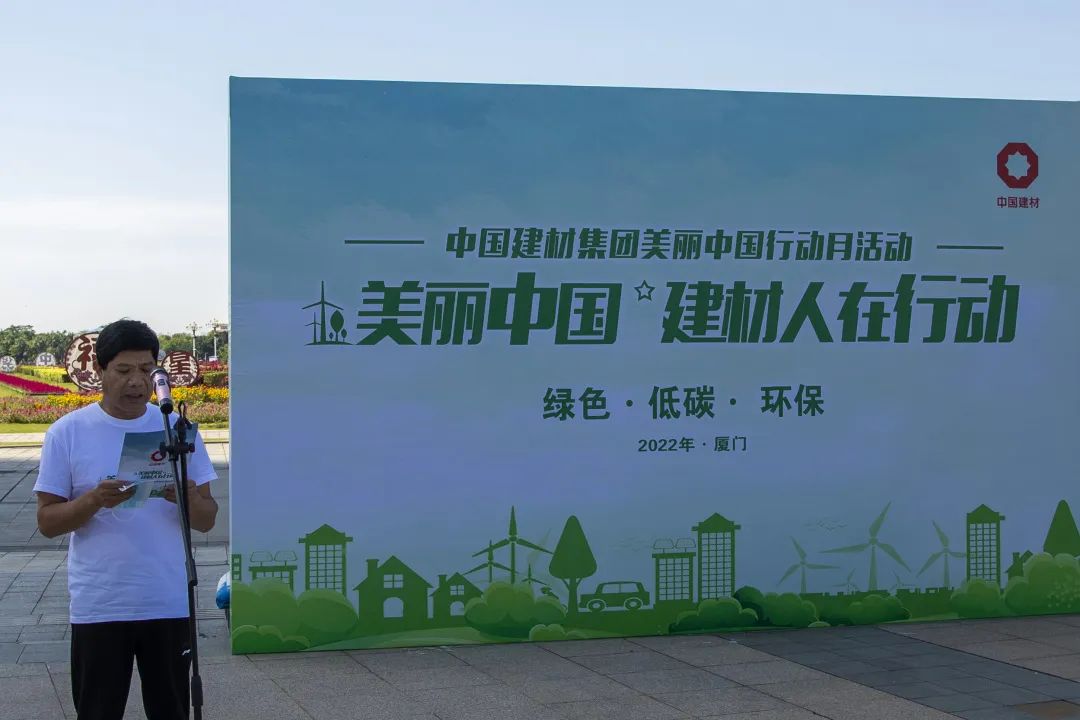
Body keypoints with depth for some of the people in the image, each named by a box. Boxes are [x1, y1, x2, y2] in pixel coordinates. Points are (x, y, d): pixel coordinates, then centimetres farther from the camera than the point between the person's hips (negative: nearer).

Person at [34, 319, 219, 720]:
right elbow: (47, 522, -1)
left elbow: (207, 520, 4)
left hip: (170, 604, 1)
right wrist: (94, 500, -20)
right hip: (97, 607, -1)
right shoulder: (67, 432, -2)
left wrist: (188, 498, -19)